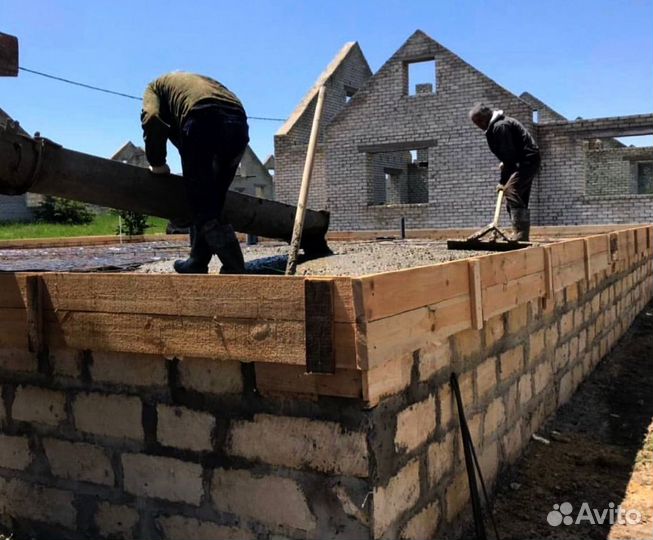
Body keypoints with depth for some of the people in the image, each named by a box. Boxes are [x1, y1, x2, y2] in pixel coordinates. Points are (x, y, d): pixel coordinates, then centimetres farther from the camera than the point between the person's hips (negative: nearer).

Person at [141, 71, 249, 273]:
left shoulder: (156, 86, 26)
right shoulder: (201, 79, 42)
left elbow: (152, 119, 2)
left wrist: (158, 164, 11)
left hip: (202, 122, -6)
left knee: (204, 207, 0)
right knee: (212, 204, 18)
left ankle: (236, 271, -6)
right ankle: (196, 264, 28)